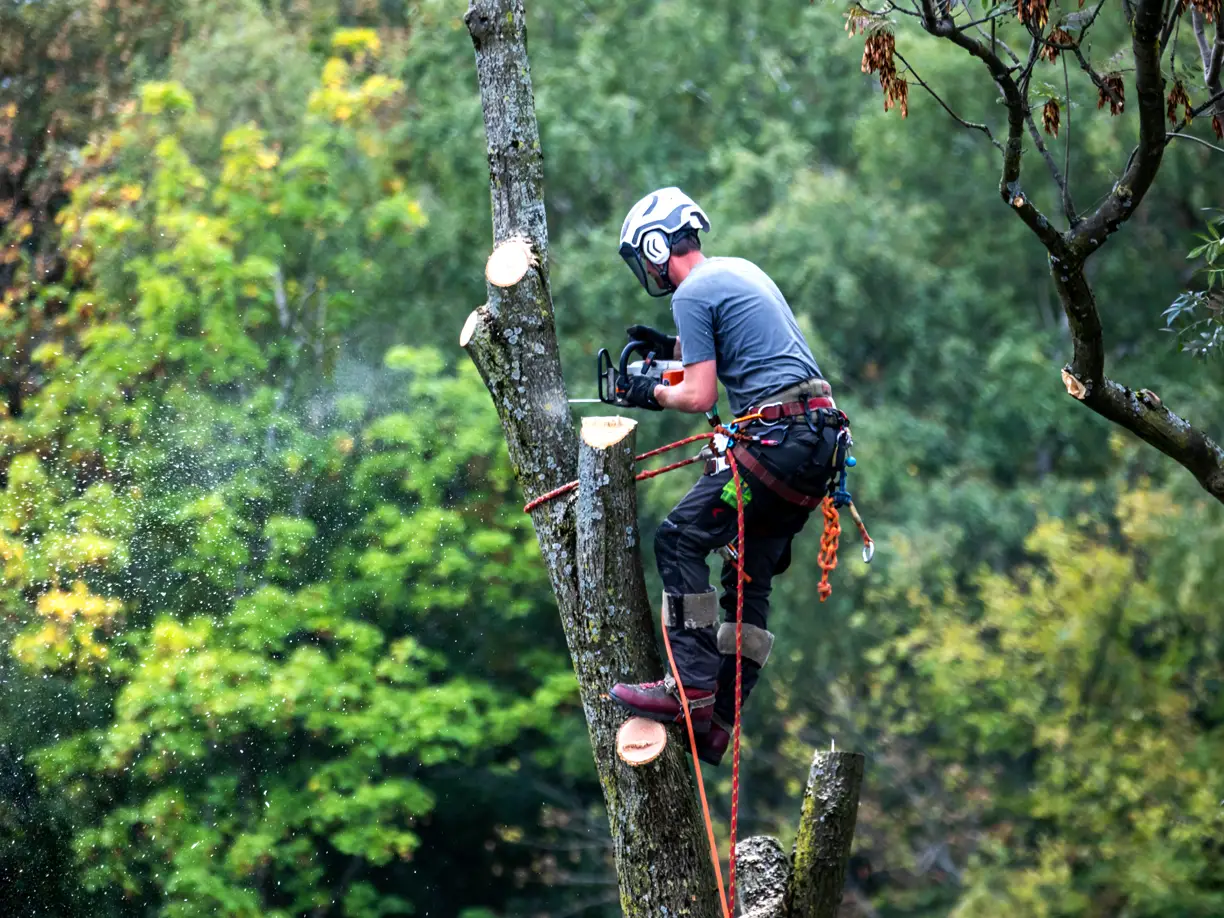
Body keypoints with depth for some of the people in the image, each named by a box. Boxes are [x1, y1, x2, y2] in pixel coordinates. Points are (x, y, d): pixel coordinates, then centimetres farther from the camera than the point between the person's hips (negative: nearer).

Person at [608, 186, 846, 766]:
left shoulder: (692, 294, -7)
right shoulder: (740, 271, 22)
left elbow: (700, 396, -11)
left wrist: (650, 394, 8)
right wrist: (674, 348, 32)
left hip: (777, 437, -9)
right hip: (819, 436, 9)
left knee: (681, 540, -10)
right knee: (750, 579, 8)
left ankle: (691, 689, -17)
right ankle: (718, 722, 6)